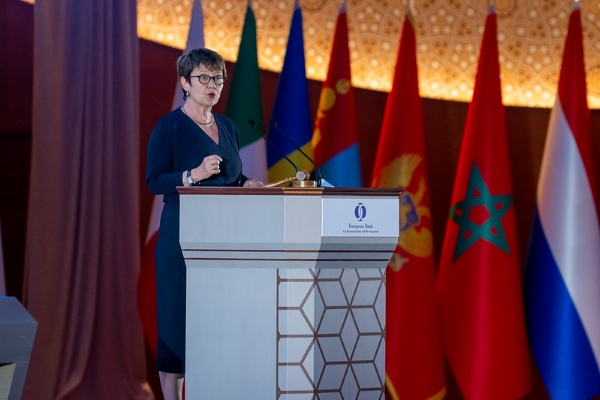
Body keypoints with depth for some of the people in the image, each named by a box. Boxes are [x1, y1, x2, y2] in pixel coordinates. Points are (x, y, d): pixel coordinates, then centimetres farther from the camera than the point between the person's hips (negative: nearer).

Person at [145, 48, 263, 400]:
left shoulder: (228, 127, 14)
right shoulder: (170, 126, -5)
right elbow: (154, 181, -10)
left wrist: (247, 185, 0)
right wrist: (195, 175, -23)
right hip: (183, 236, -6)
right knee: (179, 318, -4)